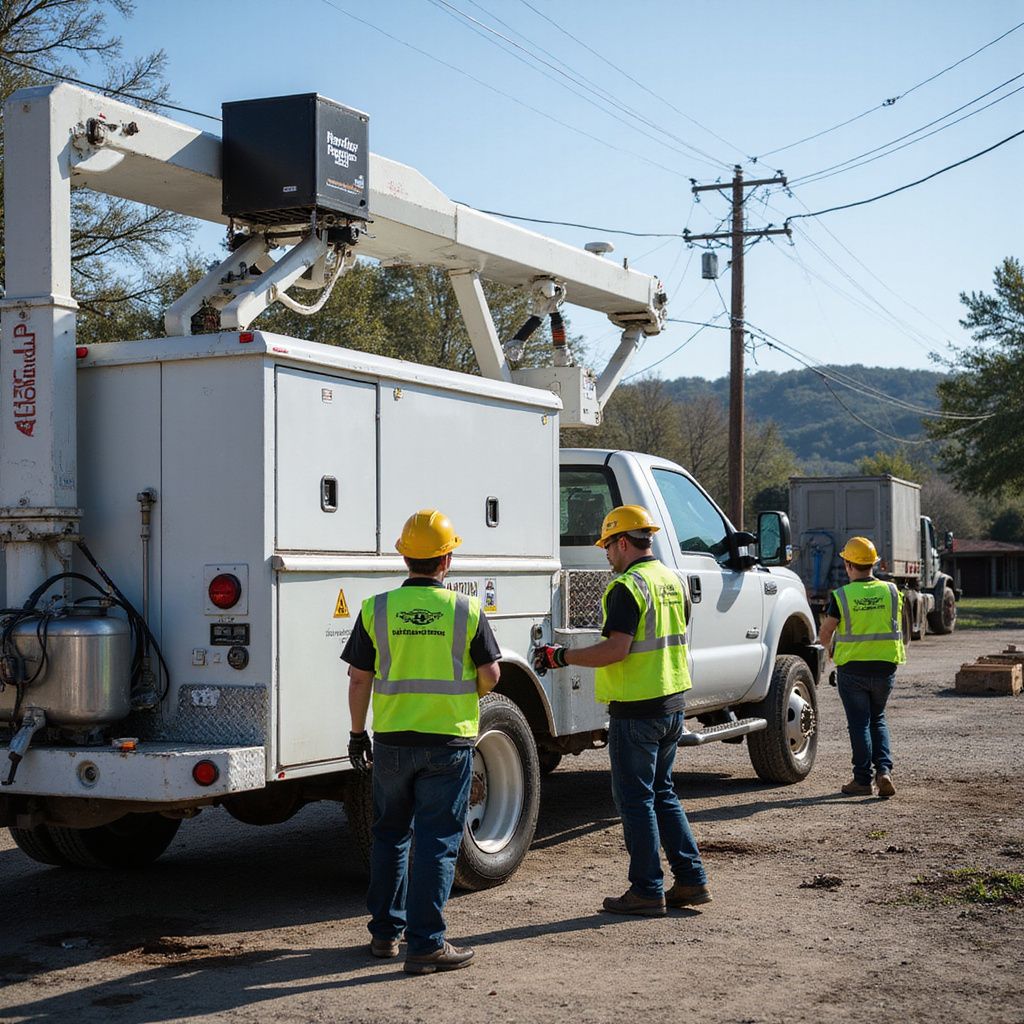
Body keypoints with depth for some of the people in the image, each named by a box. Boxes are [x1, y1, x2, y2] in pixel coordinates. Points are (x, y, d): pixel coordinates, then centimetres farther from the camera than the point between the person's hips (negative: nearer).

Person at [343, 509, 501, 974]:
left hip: (392, 741, 2)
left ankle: (385, 932, 26)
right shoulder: (466, 611, -6)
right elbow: (489, 675, -3)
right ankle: (425, 944, 1)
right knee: (437, 842, 2)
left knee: (389, 835, 17)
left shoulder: (377, 609, -3)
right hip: (449, 742, -2)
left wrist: (357, 733, 11)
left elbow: (359, 679, 0)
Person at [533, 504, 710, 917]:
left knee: (635, 799, 1)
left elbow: (616, 649, -24)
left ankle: (647, 891, 6)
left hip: (635, 710, -9)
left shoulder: (628, 587, -16)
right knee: (662, 793, 18)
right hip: (673, 705, 9)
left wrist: (562, 657, -15)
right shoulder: (674, 582, 12)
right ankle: (692, 881, 18)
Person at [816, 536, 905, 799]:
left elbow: (824, 636, -2)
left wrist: (828, 646, 20)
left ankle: (862, 779, 9)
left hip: (852, 669, -3)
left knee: (859, 723, 8)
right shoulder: (891, 592, -1)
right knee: (877, 719, 19)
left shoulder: (840, 596, -11)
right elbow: (896, 626, 13)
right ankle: (884, 770, 2)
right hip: (885, 667, 3)